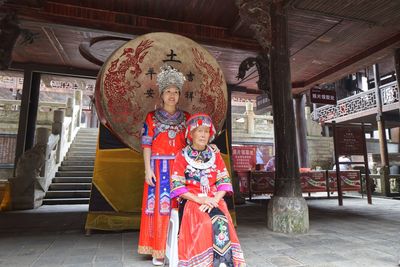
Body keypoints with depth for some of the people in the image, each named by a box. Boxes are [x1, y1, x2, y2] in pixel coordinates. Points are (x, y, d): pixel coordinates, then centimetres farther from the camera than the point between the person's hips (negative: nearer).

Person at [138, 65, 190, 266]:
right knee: (159, 205, -1)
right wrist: (147, 168, -8)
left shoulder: (186, 118, 12)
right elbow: (146, 144, 1)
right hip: (159, 166, -2)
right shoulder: (152, 117, 6)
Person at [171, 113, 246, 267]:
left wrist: (215, 199, -12)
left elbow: (224, 181, 6)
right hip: (191, 201, -2)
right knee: (207, 224, -30)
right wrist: (198, 199, -16)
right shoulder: (182, 156, 4)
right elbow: (177, 185, -4)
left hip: (214, 201, 2)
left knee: (222, 222, -28)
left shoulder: (215, 155, 12)